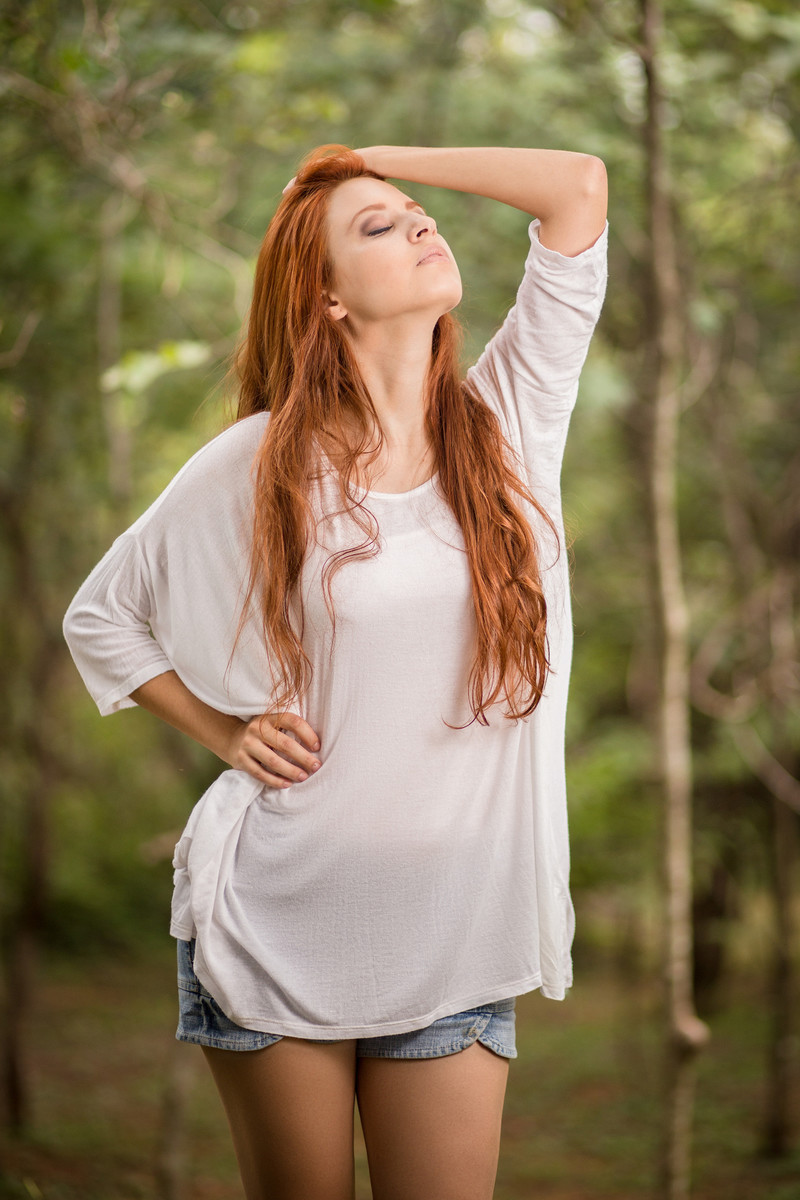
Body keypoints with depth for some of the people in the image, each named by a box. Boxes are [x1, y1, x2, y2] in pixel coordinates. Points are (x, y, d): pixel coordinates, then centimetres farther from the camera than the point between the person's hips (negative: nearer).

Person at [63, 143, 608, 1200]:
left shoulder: (507, 424, 3)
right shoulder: (264, 461, -3)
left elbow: (580, 188, -1)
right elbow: (100, 616, 9)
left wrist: (379, 158, 4)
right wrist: (223, 733, -1)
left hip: (454, 950, 2)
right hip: (279, 924, -1)